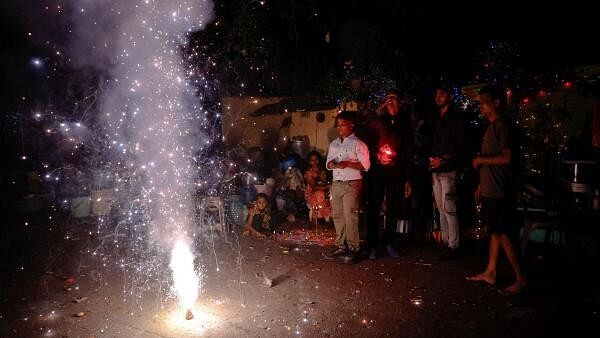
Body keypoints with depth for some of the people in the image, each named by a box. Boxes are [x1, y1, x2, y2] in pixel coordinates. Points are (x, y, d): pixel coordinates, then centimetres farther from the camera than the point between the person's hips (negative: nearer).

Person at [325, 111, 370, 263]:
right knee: (337, 216, 7)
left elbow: (365, 165, -7)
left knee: (350, 217, -8)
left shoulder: (358, 144, -2)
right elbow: (328, 163, 21)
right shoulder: (333, 144, 17)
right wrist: (332, 164, -2)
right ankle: (341, 247, 14)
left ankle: (353, 249, -1)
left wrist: (347, 164, -17)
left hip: (351, 184, -6)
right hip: (336, 183, 6)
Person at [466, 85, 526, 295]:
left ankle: (520, 278, 6)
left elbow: (506, 158, -23)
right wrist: (481, 185, 17)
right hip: (488, 189, 9)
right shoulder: (491, 126, 15)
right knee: (494, 232, 14)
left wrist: (480, 160, -12)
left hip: (497, 191, -9)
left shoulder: (502, 125, -13)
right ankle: (490, 273, 23)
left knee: (501, 234, -4)